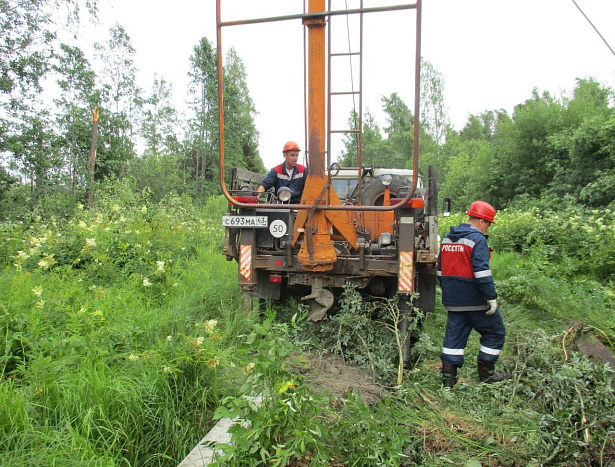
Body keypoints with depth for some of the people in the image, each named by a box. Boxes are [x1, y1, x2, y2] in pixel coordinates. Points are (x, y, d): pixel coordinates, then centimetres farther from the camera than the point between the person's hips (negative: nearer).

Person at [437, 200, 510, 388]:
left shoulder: (447, 238, 13)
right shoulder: (477, 239, -13)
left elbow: (441, 269, 18)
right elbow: (482, 271, -21)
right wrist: (492, 297, -17)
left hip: (453, 299, 7)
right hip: (475, 299, -7)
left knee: (454, 335, 9)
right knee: (495, 332, 12)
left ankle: (448, 376, 8)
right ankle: (486, 373, 19)